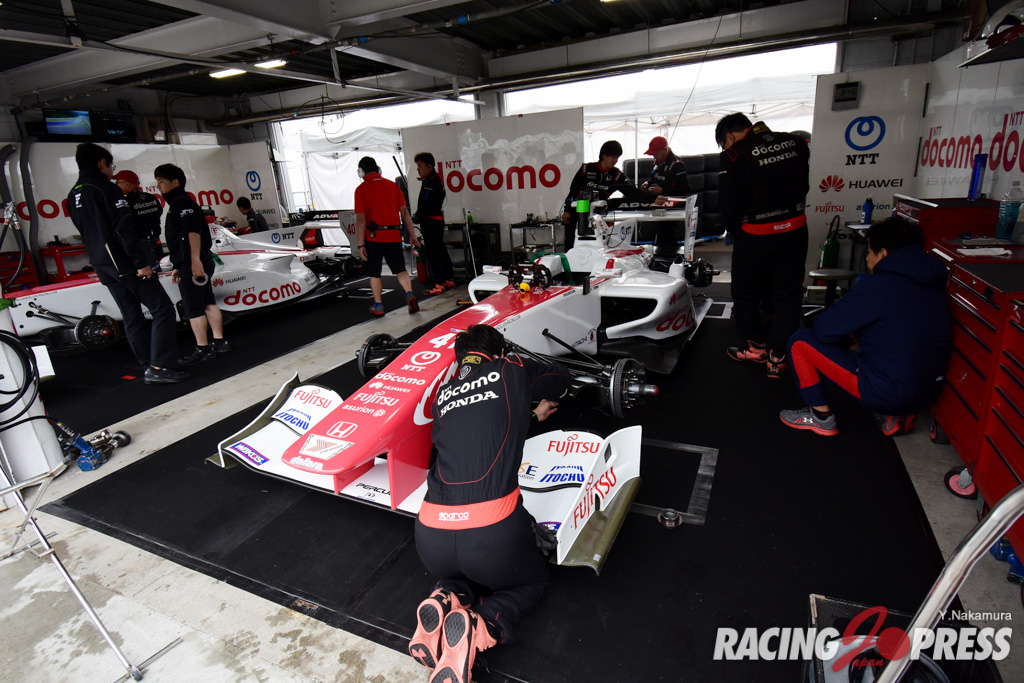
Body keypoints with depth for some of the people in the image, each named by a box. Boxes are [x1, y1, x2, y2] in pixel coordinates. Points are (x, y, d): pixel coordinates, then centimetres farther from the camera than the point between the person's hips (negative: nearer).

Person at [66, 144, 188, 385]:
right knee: (162, 309, -8)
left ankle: (149, 366, 14)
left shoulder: (73, 196, 16)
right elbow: (124, 228, -18)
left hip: (103, 266, 9)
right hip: (125, 263, -9)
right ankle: (160, 367, -14)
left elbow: (88, 232, 21)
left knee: (132, 318, 12)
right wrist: (141, 262, -20)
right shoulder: (106, 188, -10)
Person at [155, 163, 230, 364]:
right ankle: (219, 342, 15)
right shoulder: (176, 204, 24)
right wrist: (177, 267, 24)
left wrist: (195, 259, -30)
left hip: (194, 264, -10)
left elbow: (193, 230, -22)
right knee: (207, 302, 10)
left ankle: (202, 349, -3)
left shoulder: (182, 201, -8)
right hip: (189, 264, 10)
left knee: (192, 307, -7)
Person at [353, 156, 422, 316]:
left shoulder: (361, 189, -4)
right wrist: (412, 235, 10)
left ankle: (378, 306, 16)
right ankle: (409, 294, -11)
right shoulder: (393, 185, 7)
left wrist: (361, 245, -7)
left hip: (374, 236, -3)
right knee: (400, 269, 10)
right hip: (394, 235, 3)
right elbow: (404, 212, 6)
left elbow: (361, 219, -9)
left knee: (374, 272, 11)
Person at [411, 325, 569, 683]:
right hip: (493, 532, -5)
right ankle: (480, 627, -3)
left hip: (431, 538, 5)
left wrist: (531, 415, 46)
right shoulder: (511, 370, 8)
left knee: (467, 571, 37)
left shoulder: (443, 394, 18)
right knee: (533, 579, 27)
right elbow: (561, 377, 25)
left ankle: (447, 598, 4)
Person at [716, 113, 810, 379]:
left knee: (745, 291, 17)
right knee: (787, 296, 12)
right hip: (795, 230, 5)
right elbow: (803, 186, 12)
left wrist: (733, 231, 5)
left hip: (755, 235, -4)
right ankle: (778, 359, 18)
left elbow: (729, 204, -12)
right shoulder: (795, 143, 4)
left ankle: (756, 346, 27)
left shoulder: (733, 156, -11)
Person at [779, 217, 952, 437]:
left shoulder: (878, 284, -16)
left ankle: (821, 417, 9)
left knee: (800, 341, -1)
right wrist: (859, 334, 17)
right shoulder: (934, 285, 7)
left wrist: (853, 333, 9)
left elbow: (823, 330, -12)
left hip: (886, 393, -8)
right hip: (928, 392, 8)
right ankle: (900, 416, 19)